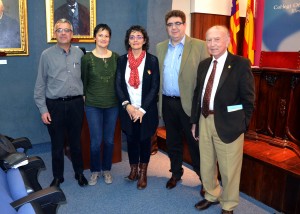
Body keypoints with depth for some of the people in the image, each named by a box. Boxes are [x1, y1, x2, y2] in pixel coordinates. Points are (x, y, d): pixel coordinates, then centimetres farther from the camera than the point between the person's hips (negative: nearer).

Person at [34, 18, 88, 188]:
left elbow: (84, 78, 8)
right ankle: (58, 176, 28)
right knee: (57, 143, 10)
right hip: (55, 105, -1)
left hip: (76, 104, 2)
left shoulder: (79, 53, 3)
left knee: (76, 141, 14)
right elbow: (40, 84, -2)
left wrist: (83, 98, 3)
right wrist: (43, 109, -5)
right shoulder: (47, 55, -3)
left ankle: (79, 172, 32)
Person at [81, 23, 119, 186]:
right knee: (96, 141, 2)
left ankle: (107, 169, 29)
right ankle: (95, 170, 24)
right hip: (93, 105, -2)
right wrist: (84, 98, 3)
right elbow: (83, 81, 3)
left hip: (112, 105, 2)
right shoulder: (87, 58, -5)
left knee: (109, 140, 10)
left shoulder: (116, 57, 2)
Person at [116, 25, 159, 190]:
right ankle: (133, 169, 31)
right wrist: (127, 105, -13)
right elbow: (118, 85, 0)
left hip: (146, 110, -1)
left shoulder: (152, 60, -4)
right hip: (128, 109, 2)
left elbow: (154, 87, -8)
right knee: (131, 140, 11)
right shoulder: (122, 60, 3)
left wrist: (142, 109, -14)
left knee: (144, 140, 11)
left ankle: (143, 173, 27)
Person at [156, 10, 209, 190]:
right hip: (167, 103, 5)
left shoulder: (199, 46, -6)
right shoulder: (160, 47, 9)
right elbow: (158, 75, 12)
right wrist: (157, 100, 6)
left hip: (189, 103, -4)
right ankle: (176, 173, 35)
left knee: (195, 142, 8)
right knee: (173, 141, 17)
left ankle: (203, 176, 27)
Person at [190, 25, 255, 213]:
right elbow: (197, 95, 12)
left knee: (229, 169, 10)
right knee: (206, 165, 19)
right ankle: (211, 196, 43)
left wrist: (242, 124, -9)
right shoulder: (204, 64, 9)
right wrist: (195, 121, 10)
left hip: (227, 124, -5)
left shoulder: (240, 64, -8)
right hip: (205, 121, 6)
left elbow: (248, 99, -7)